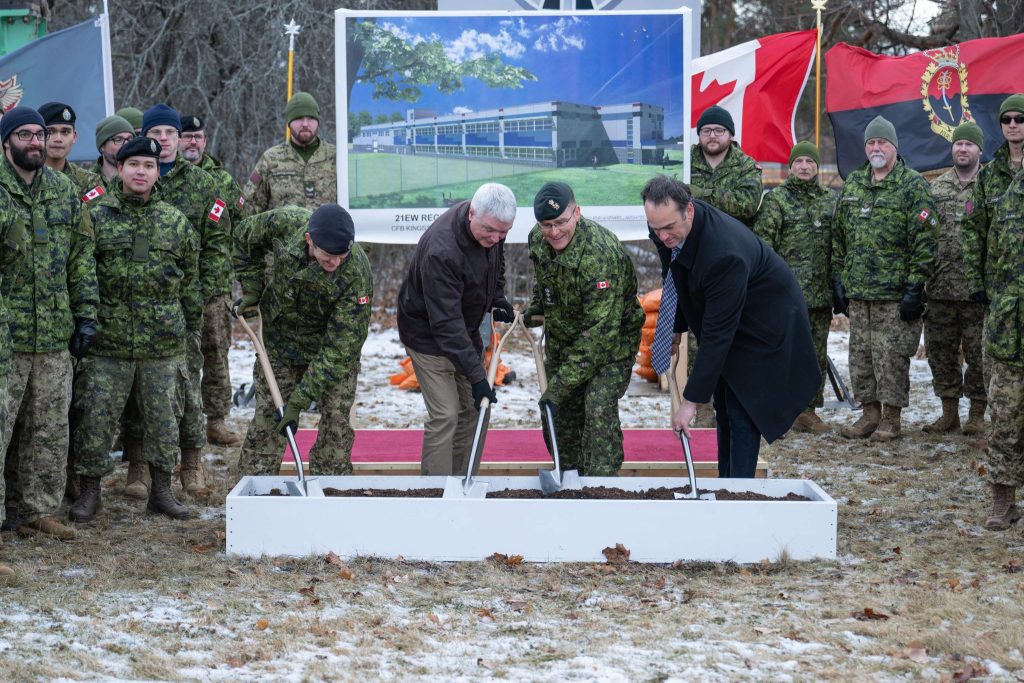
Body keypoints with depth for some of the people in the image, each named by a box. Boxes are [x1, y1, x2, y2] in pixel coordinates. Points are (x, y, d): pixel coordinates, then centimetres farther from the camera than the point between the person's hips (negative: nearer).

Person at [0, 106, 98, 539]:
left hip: (55, 334, 5)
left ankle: (40, 508, 19)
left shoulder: (65, 191, 13)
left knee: (51, 429, 9)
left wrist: (86, 315, 9)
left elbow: (82, 257, 15)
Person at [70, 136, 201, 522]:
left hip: (163, 344, 2)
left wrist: (191, 325, 12)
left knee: (162, 416, 8)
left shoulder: (175, 221, 8)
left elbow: (189, 280, 14)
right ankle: (89, 491, 10)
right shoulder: (96, 215, 2)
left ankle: (162, 490, 20)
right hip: (107, 340, -2)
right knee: (96, 415, 0)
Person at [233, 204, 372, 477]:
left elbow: (340, 347, -30)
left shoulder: (357, 273, -34)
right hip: (280, 338, 2)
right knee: (266, 419, 5)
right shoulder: (285, 223, -26)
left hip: (335, 344, -2)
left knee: (336, 421, -5)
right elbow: (245, 238, 0)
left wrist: (299, 401, -31)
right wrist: (252, 289, -3)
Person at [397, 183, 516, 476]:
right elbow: (446, 323, -36)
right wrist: (477, 376, -35)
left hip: (465, 327, 8)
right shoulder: (441, 251, -37)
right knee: (444, 415, -13)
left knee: (471, 407, 10)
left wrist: (497, 297, 5)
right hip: (428, 334, -8)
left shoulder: (489, 225, -13)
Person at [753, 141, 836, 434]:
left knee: (816, 355, 7)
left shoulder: (830, 200, 13)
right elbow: (761, 243, -7)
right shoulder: (775, 199, -1)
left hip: (820, 294, 5)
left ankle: (807, 411, 14)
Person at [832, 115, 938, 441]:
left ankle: (891, 418, 6)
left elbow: (924, 240, -9)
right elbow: (839, 236, 18)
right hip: (857, 291, 6)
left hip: (895, 292, -6)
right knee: (860, 353, 9)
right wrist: (838, 278, 12)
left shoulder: (914, 185, -5)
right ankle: (870, 413, 18)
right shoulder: (852, 184, 14)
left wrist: (915, 286, -14)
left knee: (891, 355, -3)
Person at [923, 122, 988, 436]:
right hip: (940, 288, 4)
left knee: (978, 352, 1)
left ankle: (977, 414, 11)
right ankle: (949, 412, 19)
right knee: (940, 351, 8)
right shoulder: (936, 187, 12)